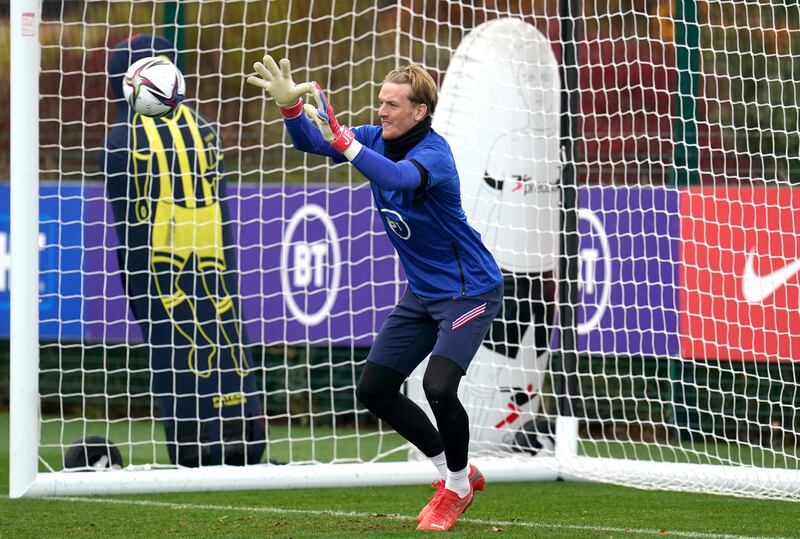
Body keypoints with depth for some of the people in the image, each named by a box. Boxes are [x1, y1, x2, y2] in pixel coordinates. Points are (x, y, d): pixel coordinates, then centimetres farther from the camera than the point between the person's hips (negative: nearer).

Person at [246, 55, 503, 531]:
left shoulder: (434, 152, -25)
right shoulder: (379, 139, -2)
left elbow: (398, 178, -47)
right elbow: (311, 143, -8)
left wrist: (344, 141, -55)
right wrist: (290, 106, -27)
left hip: (468, 290, -9)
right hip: (422, 293, 9)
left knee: (439, 387, -25)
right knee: (374, 389, 6)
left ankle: (459, 484, 2)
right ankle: (453, 472, 23)